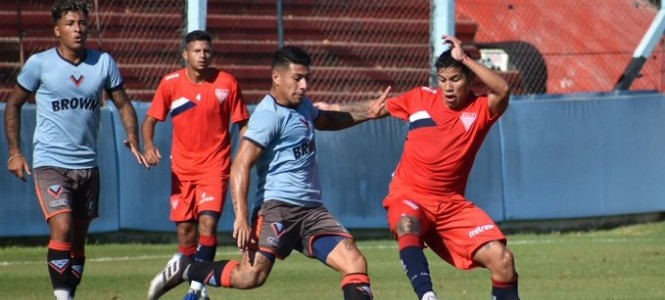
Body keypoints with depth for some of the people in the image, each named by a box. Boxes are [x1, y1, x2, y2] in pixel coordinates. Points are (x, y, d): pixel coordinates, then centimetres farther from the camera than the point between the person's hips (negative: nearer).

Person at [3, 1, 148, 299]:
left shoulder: (103, 62, 3)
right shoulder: (39, 64, -5)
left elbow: (123, 104, 12)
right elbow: (13, 105, 7)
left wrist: (133, 139, -5)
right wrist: (14, 152, 1)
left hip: (87, 165, 4)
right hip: (50, 163, -4)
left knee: (78, 240, 10)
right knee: (62, 229, -22)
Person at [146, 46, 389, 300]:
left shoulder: (302, 106, 17)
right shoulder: (269, 115, -11)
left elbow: (327, 121, 43)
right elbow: (240, 166, -18)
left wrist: (367, 113, 34)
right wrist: (241, 218, -26)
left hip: (312, 210, 8)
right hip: (278, 206, -8)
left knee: (355, 263, -7)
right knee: (251, 275, -21)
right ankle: (183, 269, 1)